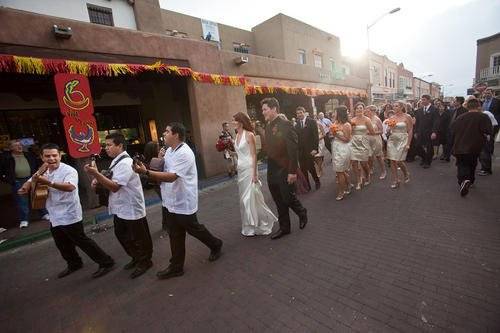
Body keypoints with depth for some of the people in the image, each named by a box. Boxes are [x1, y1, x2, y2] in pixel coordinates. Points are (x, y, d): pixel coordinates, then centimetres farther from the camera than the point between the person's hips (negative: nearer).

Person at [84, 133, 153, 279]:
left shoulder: (125, 163, -21)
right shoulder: (117, 162, 8)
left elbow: (115, 187, -26)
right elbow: (112, 182, 16)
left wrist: (96, 174, -27)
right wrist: (99, 179, -2)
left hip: (131, 210, -10)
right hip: (120, 209, 10)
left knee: (138, 239, 8)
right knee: (121, 235, 22)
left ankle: (144, 262, 29)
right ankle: (136, 258, 42)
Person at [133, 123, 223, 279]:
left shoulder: (184, 153, -22)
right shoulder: (169, 151, 8)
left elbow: (171, 177, -29)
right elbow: (163, 172, 15)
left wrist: (146, 172, -30)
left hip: (183, 202, -8)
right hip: (170, 201, 8)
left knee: (193, 228, 12)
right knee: (175, 235, 16)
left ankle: (216, 245, 37)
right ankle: (176, 267, 30)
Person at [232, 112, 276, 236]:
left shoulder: (249, 135, -11)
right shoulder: (237, 135, 10)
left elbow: (254, 155, -15)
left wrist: (254, 173, -19)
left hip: (249, 169, -8)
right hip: (240, 170, 8)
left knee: (251, 197, -1)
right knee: (244, 197, 14)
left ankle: (263, 222, 20)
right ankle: (250, 226, 31)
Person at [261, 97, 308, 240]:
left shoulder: (285, 125, -14)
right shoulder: (268, 127, 9)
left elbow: (293, 149, -17)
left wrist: (292, 171, -19)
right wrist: (270, 168, 10)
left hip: (285, 170, -7)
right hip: (272, 171, 7)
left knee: (288, 198, 4)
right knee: (279, 202, 14)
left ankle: (302, 213, 36)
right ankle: (284, 228, 29)